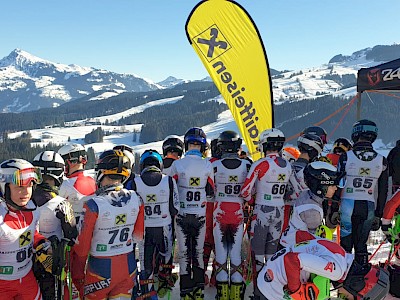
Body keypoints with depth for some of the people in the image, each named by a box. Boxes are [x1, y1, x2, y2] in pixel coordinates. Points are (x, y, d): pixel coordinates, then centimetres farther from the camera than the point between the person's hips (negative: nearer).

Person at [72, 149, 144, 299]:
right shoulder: (136, 200, -7)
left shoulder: (93, 205, -19)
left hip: (101, 269, -4)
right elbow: (138, 236, 4)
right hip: (129, 266, 4)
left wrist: (77, 275, 1)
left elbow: (83, 246, -12)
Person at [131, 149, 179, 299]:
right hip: (165, 228, 0)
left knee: (145, 264, 11)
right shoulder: (169, 181, -9)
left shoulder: (135, 183, -10)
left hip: (144, 229, 0)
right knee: (166, 257, 26)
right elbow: (175, 209, -4)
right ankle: (164, 282, 38)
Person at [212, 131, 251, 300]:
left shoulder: (214, 165, -10)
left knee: (221, 252, 7)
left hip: (219, 212, -1)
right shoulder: (247, 165, -6)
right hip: (238, 213, 1)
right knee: (236, 252, 9)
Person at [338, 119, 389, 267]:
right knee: (361, 243, 15)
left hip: (347, 205, -2)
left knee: (346, 243, 8)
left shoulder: (346, 157, -10)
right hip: (368, 208, 3)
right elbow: (383, 191, 5)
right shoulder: (381, 161, -1)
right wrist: (378, 215, 13)